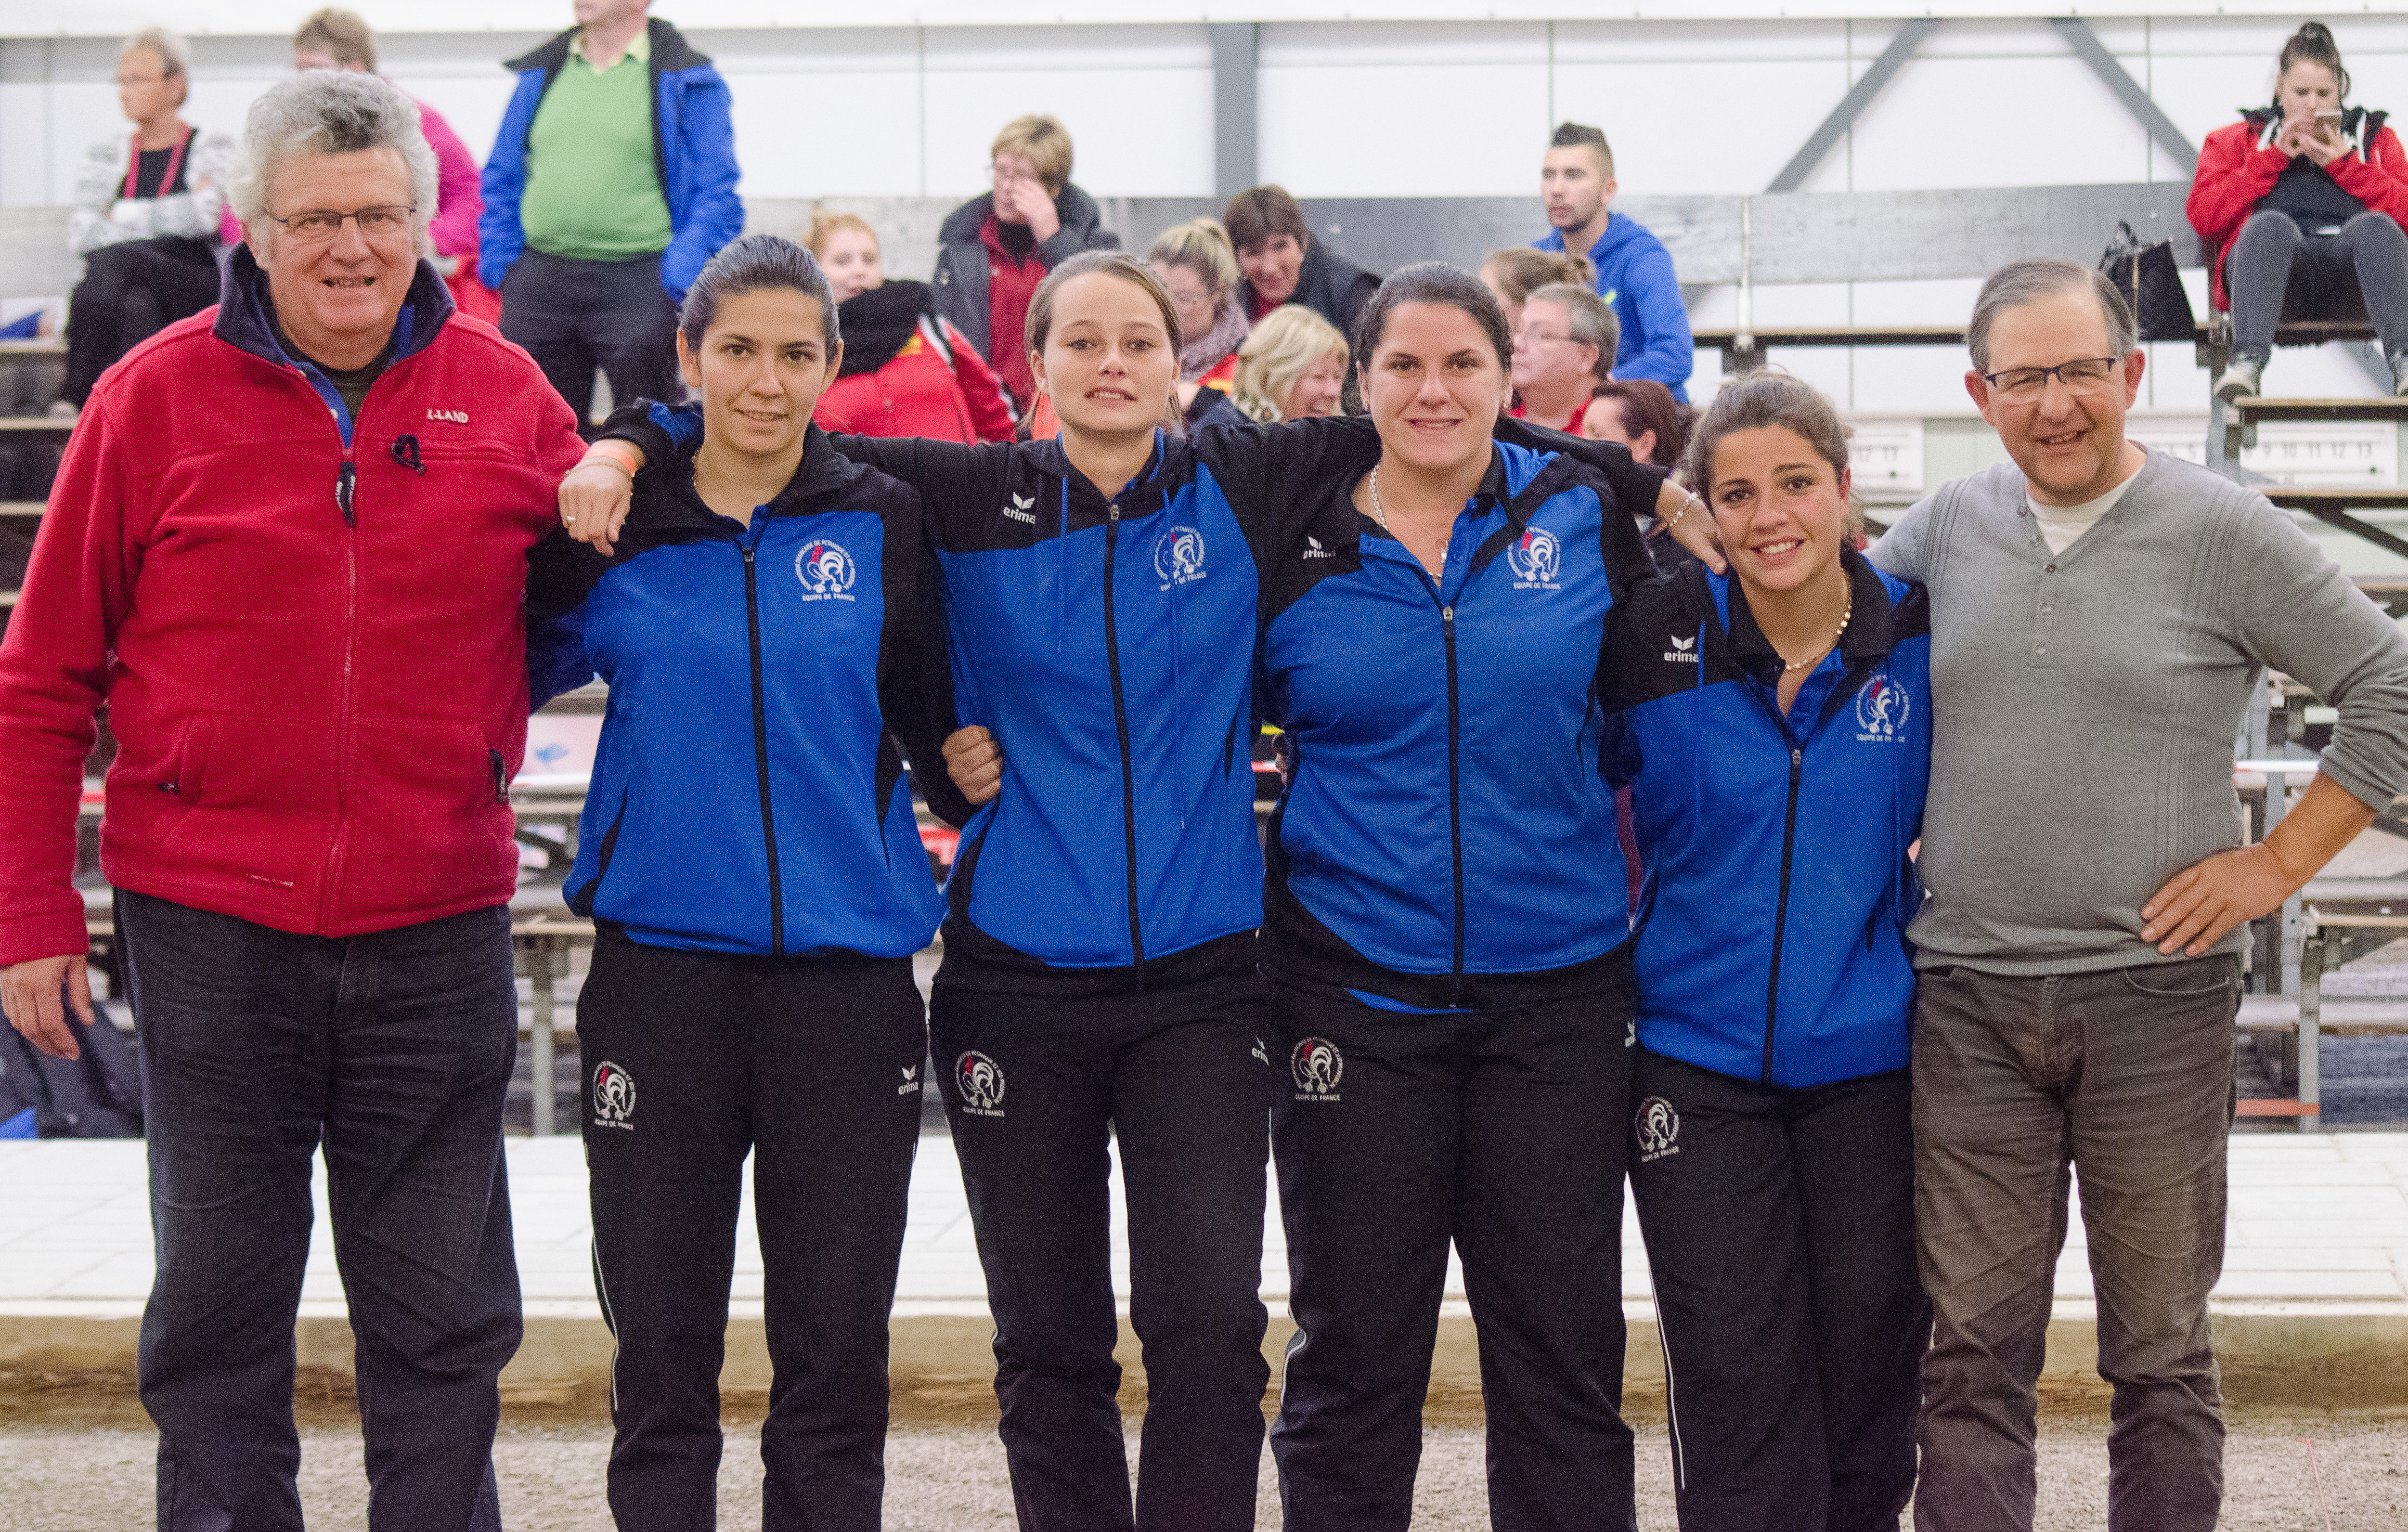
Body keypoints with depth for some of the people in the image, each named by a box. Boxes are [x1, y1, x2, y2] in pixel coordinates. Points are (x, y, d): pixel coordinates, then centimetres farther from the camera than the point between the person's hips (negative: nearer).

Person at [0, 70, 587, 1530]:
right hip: (211, 930, -1)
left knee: (444, 1320, 9)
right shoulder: (156, 396, -3)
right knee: (217, 1309, 9)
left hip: (438, 931, 1)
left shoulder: (505, 395, 2)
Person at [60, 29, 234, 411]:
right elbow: (80, 235, 4)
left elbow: (204, 216, -10)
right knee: (137, 306, -36)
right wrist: (167, 218, -5)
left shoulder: (212, 148, 11)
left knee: (116, 257, -34)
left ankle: (78, 394, -42)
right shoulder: (106, 156, 21)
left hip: (195, 291, -2)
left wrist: (121, 215, -2)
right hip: (129, 290, 2)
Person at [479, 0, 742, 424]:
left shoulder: (687, 82, 0)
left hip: (637, 282, -4)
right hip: (538, 285, 4)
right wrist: (498, 262, 7)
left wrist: (680, 276, -14)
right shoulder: (539, 75, 14)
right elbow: (501, 181, 20)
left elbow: (716, 195, -4)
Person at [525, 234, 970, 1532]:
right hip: (660, 970, 0)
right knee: (660, 1343, 6)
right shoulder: (611, 533, 3)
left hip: (846, 973, 0)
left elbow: (940, 725, 11)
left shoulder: (884, 525, 3)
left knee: (835, 1347, 5)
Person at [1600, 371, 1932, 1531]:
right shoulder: (1653, 640, -5)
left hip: (1871, 1056, 1)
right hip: (1699, 1061, -1)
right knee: (1737, 1392, -1)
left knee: (1869, 1370, 9)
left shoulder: (1922, 638, -2)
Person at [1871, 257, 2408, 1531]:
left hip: (2155, 994, -3)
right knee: (1971, 1356, 5)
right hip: (1966, 999, 3)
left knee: (2161, 1356, 9)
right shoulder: (1947, 527, 7)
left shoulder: (2220, 529, -5)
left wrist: (2281, 862, -6)